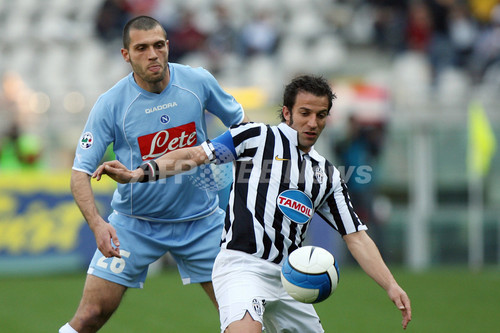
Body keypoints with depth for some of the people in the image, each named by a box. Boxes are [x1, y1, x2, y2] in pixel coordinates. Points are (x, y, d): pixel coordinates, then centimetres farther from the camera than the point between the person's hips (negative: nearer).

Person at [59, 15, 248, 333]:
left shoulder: (199, 81, -8)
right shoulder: (110, 104, -15)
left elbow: (239, 122, 10)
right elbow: (80, 172, -15)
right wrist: (97, 223, -30)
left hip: (200, 220, 2)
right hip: (134, 223, -2)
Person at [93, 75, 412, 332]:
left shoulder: (327, 175, 18)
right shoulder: (258, 138, 4)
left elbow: (357, 237, 17)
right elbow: (193, 156, 0)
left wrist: (392, 286, 5)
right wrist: (138, 173, -15)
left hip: (287, 277, 7)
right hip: (241, 263, -7)